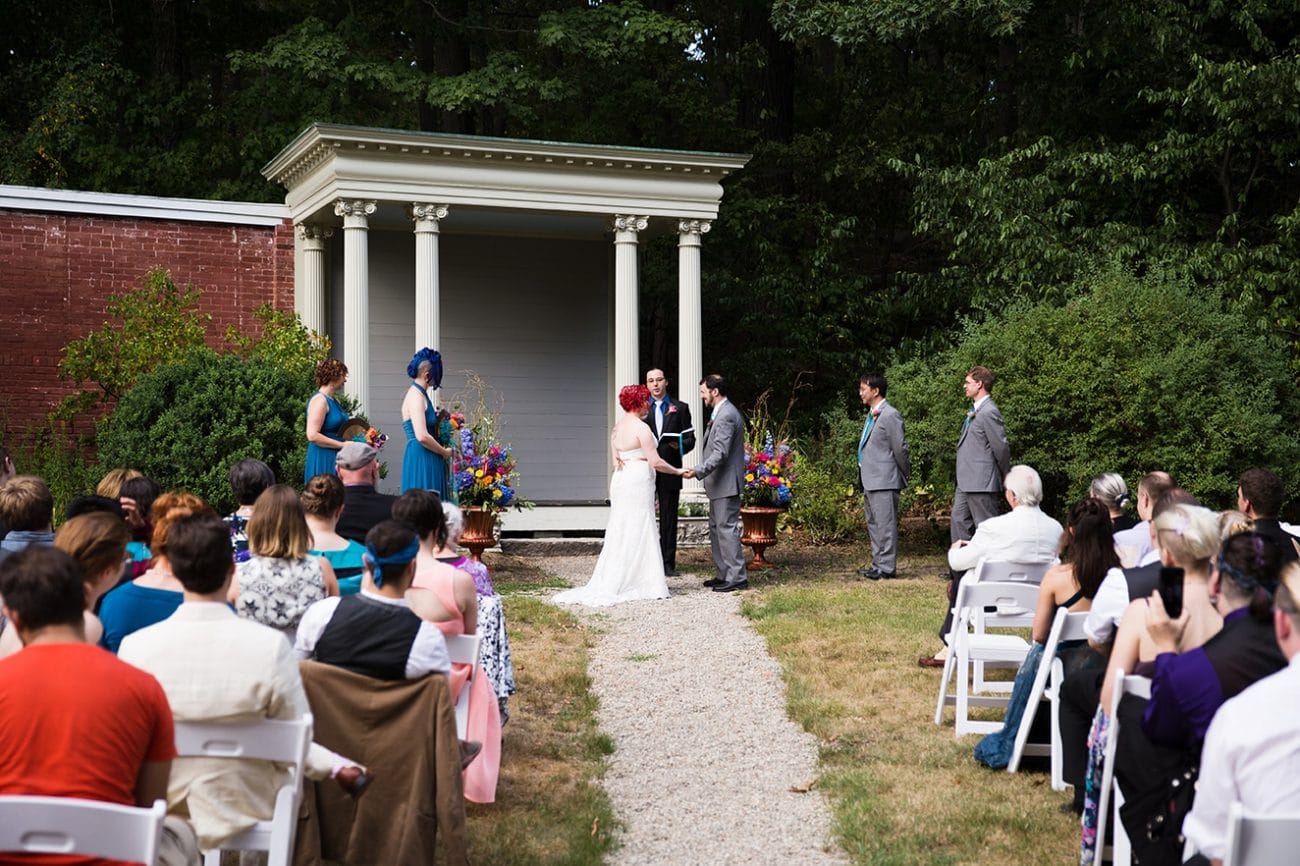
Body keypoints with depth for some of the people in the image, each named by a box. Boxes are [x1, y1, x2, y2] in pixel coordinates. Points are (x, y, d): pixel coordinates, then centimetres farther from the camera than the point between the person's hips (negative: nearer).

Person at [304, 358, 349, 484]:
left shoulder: (334, 401, 16)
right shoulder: (319, 400, -12)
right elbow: (312, 435, -21)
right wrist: (342, 445, -18)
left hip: (337, 459, 9)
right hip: (324, 460, -9)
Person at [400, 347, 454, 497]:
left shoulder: (420, 394, 15)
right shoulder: (416, 396, -15)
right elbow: (422, 436, -23)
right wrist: (444, 452, -10)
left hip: (429, 460, 10)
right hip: (421, 460, -10)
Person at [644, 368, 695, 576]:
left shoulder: (680, 408, 8)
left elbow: (690, 439, 5)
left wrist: (680, 446, -16)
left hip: (669, 471, 0)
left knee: (669, 519, 5)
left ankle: (668, 563, 11)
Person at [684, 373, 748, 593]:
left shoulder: (726, 416, -18)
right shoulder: (721, 413, 15)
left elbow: (720, 453, -25)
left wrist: (699, 471, -30)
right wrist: (702, 471, 20)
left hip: (726, 483, -11)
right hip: (719, 484, 11)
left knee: (727, 528, -8)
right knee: (716, 528, 15)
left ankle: (737, 577, -5)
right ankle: (723, 574, 21)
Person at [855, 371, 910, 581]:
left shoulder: (890, 416, -14)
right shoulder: (872, 414, 15)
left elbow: (900, 449, -12)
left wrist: (904, 474, -2)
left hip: (884, 480, -10)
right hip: (870, 480, 10)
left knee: (885, 524, -6)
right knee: (873, 524, 15)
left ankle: (886, 567, -3)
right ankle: (878, 565, 22)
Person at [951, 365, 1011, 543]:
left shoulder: (988, 412, -17)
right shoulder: (975, 411, 15)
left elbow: (1001, 447, -16)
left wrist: (1006, 477, -5)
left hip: (981, 482, -10)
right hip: (966, 482, 10)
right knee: (959, 522, 12)